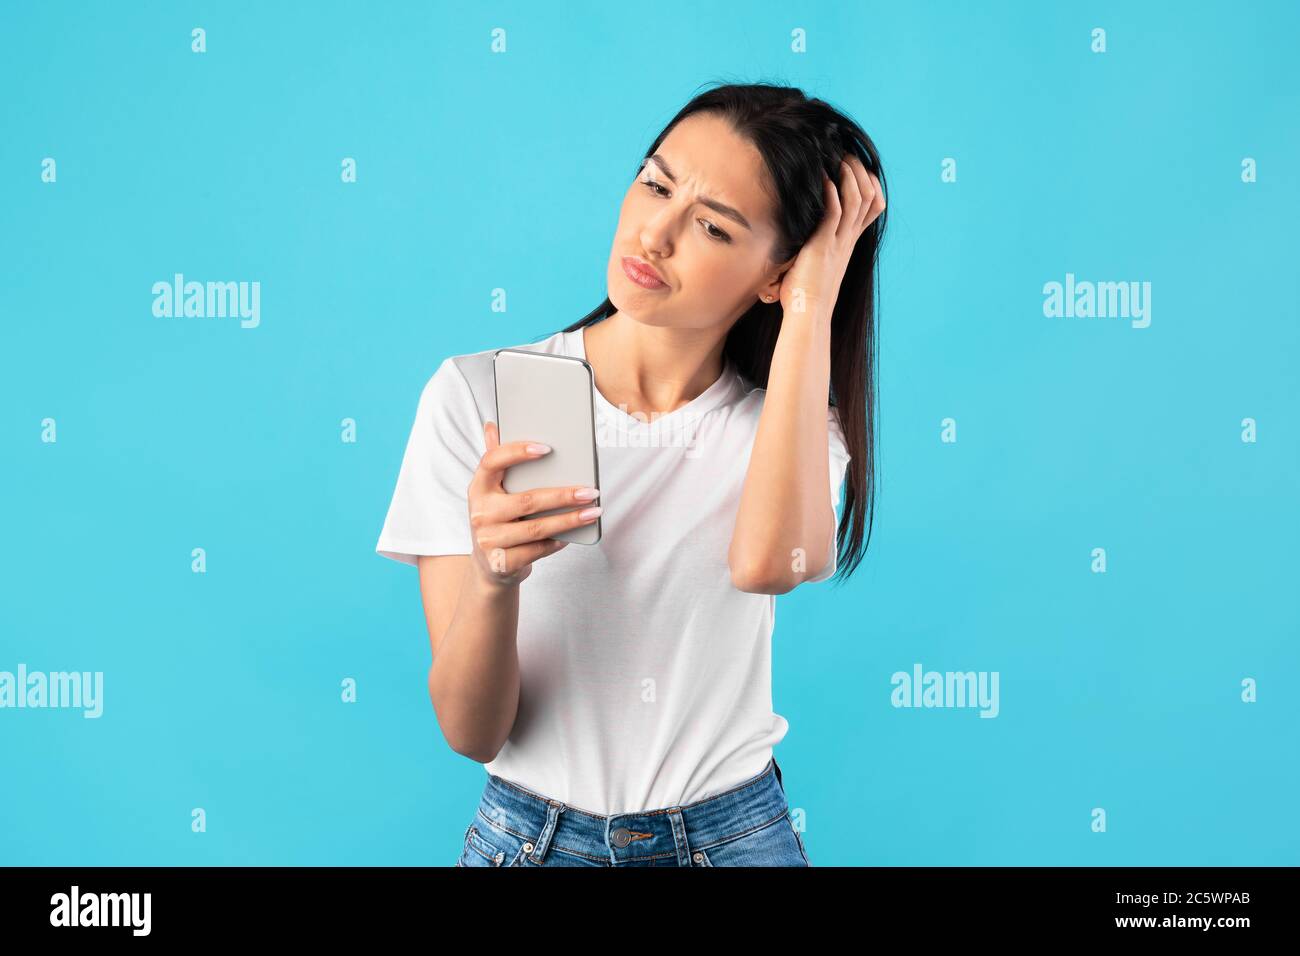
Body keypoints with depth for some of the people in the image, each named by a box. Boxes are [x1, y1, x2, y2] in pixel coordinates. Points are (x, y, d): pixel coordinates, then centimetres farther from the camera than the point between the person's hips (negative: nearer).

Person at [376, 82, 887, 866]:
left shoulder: (793, 420, -6)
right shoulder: (479, 393, -11)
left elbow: (769, 561, -31)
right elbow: (472, 733, -13)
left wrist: (812, 306, -22)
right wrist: (492, 576, -32)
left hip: (736, 833, 1)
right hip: (533, 833, -1)